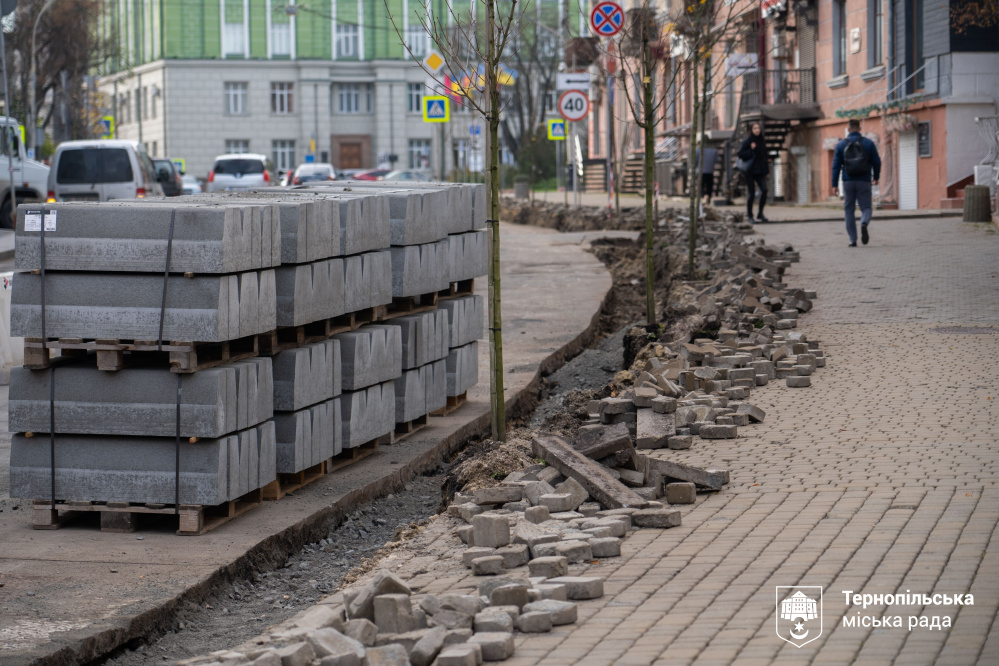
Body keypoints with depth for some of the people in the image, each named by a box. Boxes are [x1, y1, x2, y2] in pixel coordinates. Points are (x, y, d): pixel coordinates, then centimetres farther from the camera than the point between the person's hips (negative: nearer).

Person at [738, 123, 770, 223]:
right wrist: (751, 150, -19)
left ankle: (760, 214, -1)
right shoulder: (747, 141, -5)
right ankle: (750, 215, 9)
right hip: (750, 170, -4)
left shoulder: (762, 141, 12)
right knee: (751, 193, -3)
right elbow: (740, 154, -9)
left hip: (760, 170, 4)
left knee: (764, 190, -11)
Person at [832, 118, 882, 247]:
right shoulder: (869, 143, 2)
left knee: (849, 210, 10)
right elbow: (877, 162, 3)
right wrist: (876, 178, 19)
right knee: (866, 208, 7)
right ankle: (864, 224, -28)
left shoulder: (841, 145, 2)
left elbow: (836, 166, -1)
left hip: (848, 183, 0)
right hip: (864, 182, 0)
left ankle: (853, 240, 6)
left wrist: (834, 185, 1)